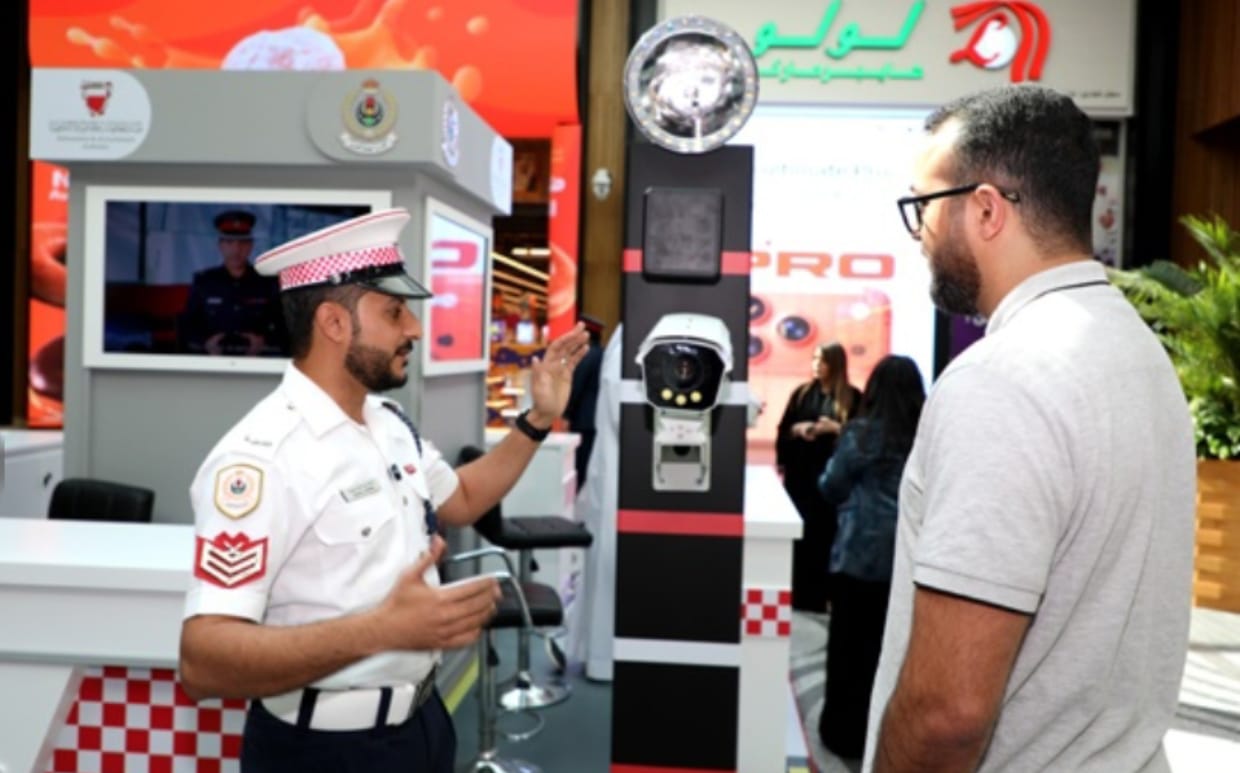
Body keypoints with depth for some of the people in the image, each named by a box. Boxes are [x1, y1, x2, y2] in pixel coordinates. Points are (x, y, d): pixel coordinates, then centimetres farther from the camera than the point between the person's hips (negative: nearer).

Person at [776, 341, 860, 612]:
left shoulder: (852, 397, -1)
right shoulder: (802, 393, 8)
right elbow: (783, 430, 10)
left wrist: (836, 428, -17)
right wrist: (797, 429, -9)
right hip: (801, 473, 3)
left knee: (827, 534, -2)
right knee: (799, 534, 4)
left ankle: (823, 595, 9)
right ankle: (798, 596, 14)